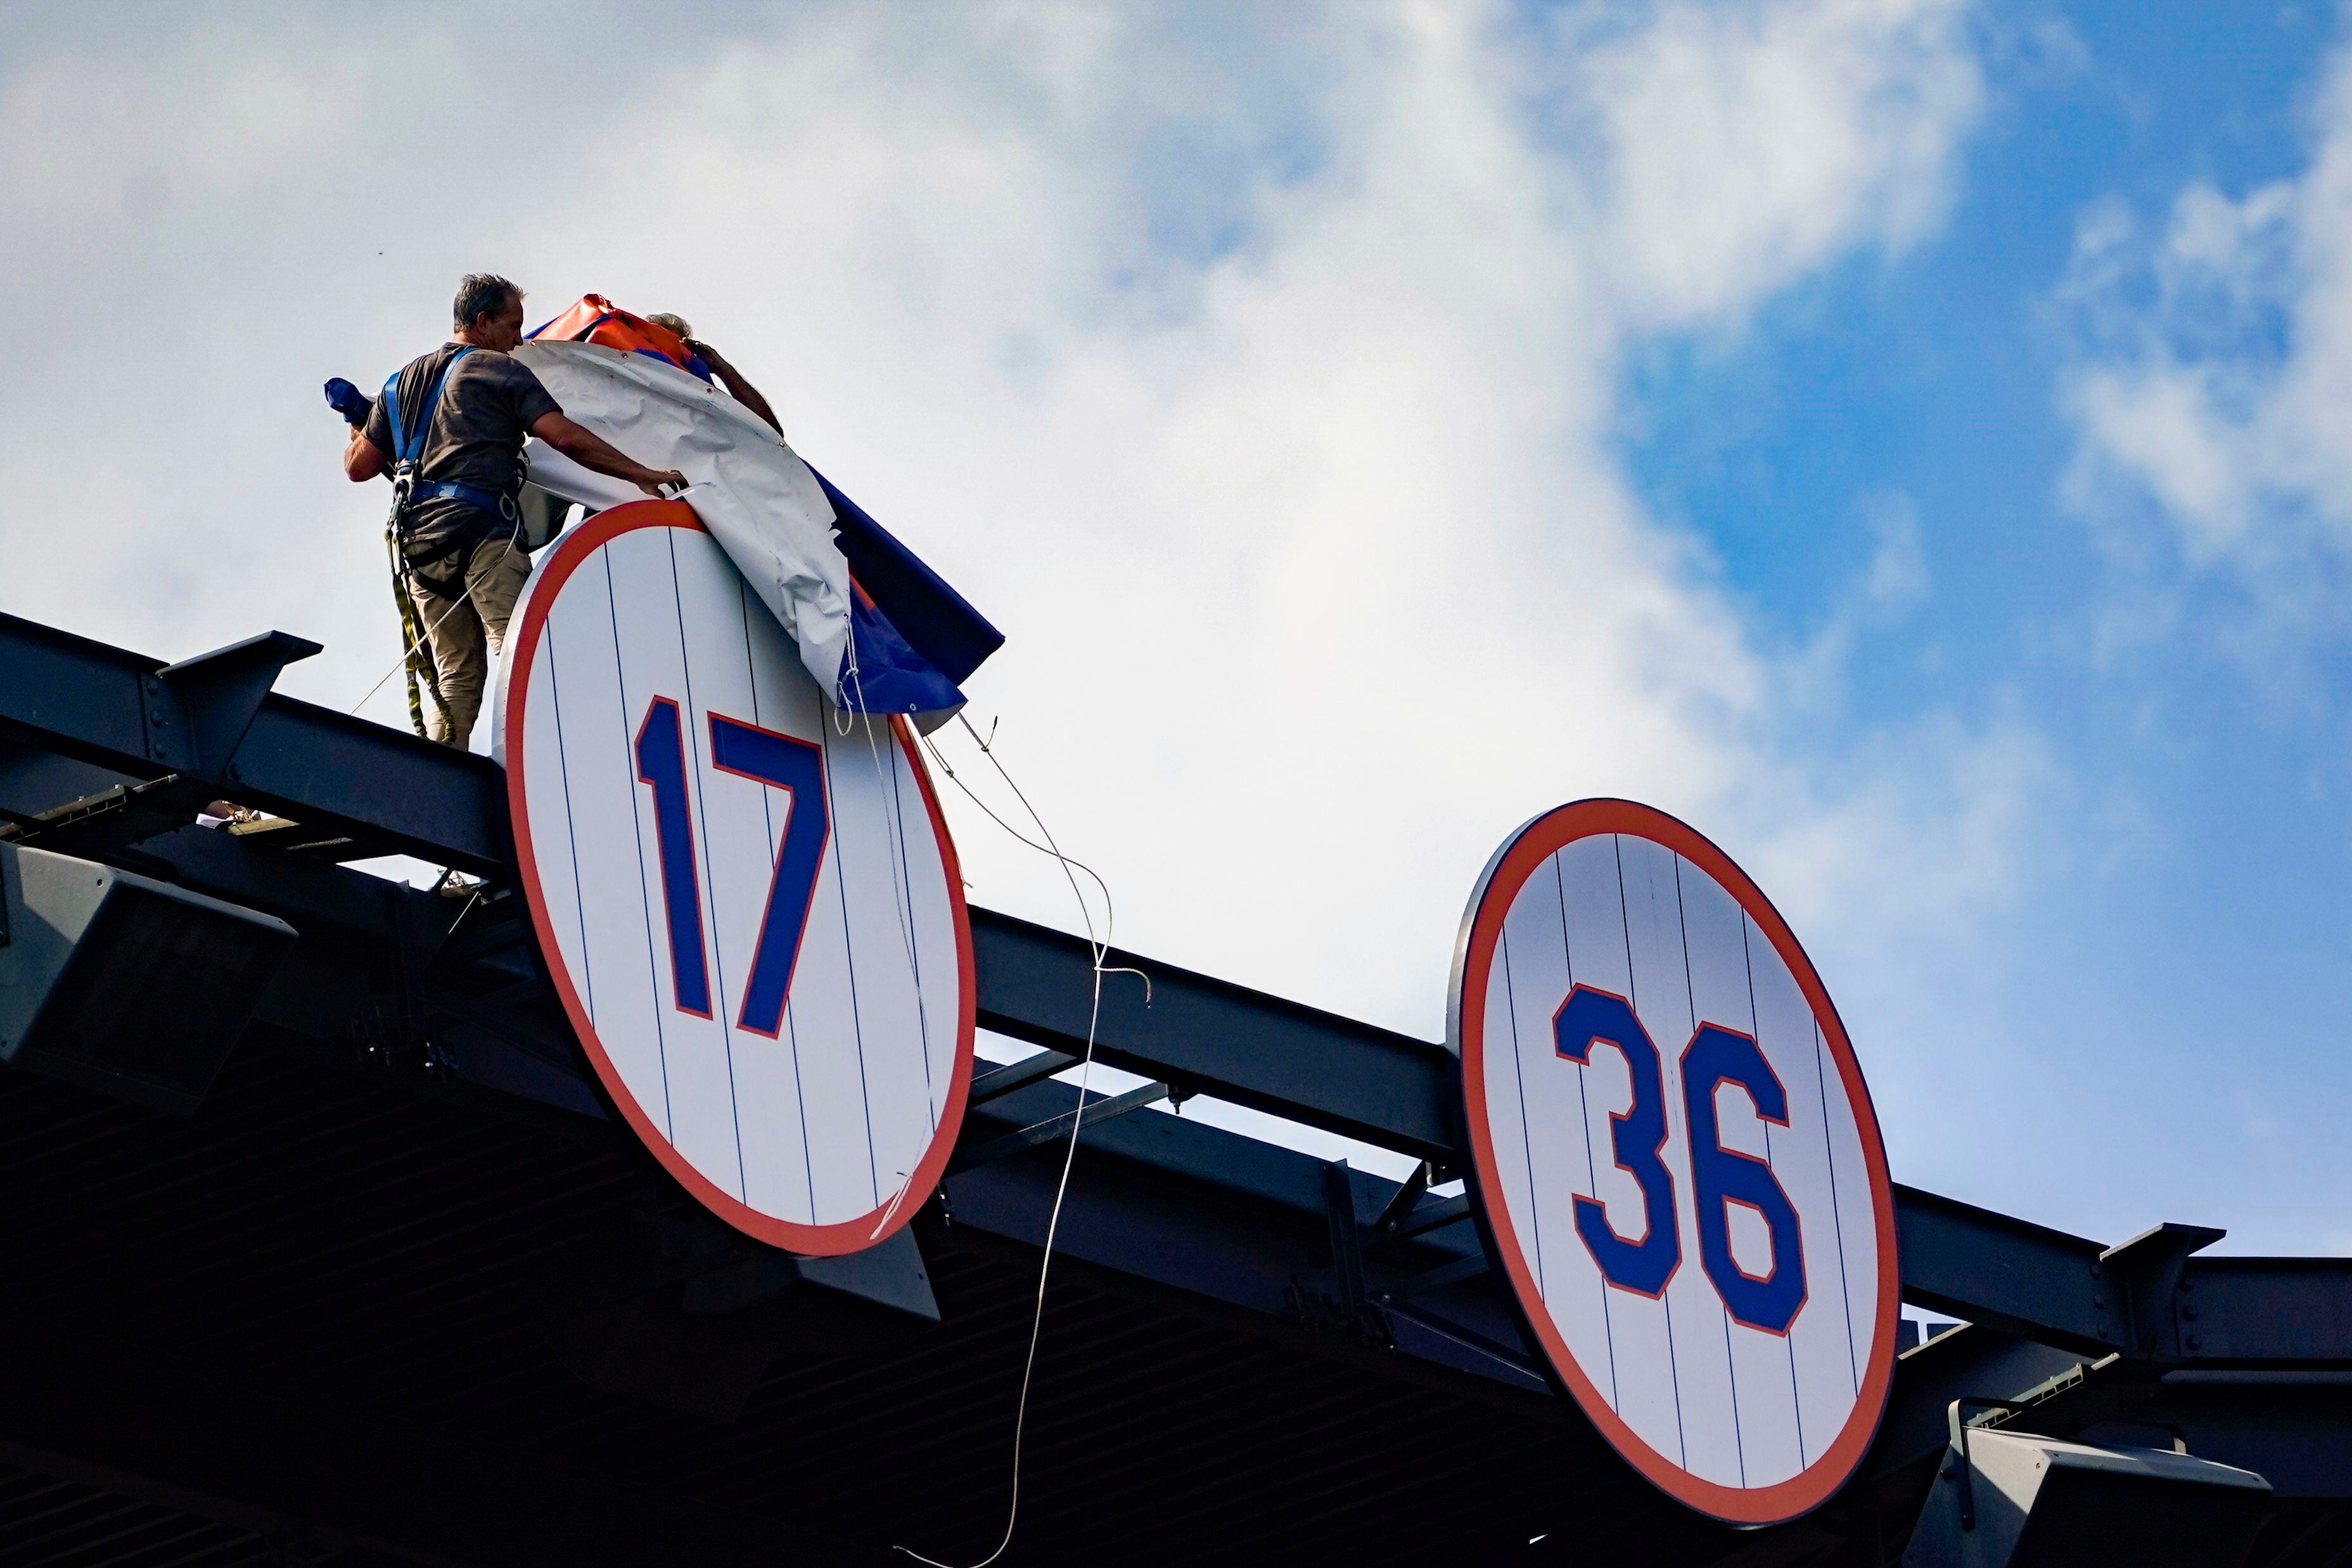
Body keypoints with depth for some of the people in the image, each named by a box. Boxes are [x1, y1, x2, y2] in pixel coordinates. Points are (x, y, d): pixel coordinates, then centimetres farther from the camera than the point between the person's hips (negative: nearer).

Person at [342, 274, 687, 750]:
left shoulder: (401, 382, 24)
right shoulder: (500, 371, 5)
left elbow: (360, 466, 24)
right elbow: (565, 438, -7)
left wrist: (357, 431, 47)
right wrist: (642, 475, -7)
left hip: (415, 539, 7)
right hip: (478, 528, -7)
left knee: (456, 675, 9)